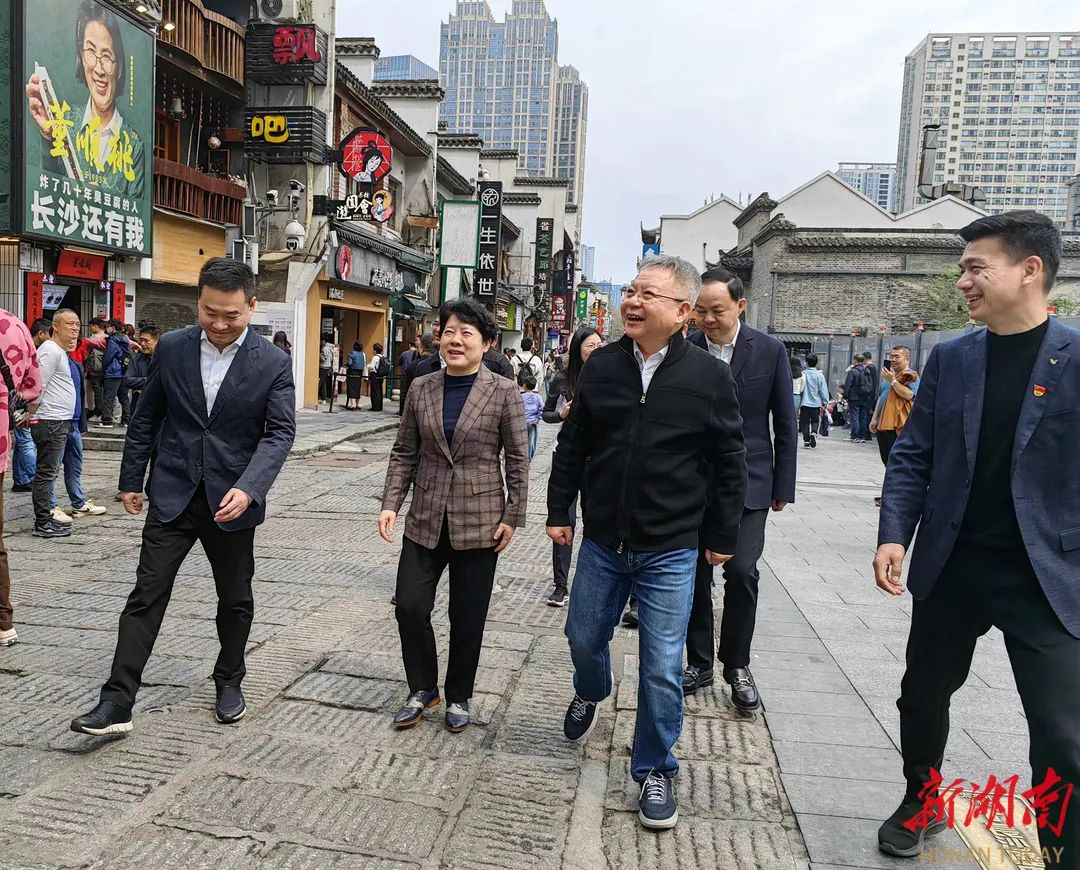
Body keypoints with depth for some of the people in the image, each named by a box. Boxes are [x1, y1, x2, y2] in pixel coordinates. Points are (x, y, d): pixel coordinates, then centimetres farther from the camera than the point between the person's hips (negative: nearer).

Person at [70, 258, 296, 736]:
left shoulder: (274, 363, -8)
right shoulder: (171, 347, -1)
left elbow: (279, 432, -13)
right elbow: (147, 416, 8)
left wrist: (249, 488, -27)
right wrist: (131, 479, 10)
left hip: (231, 500, -1)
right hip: (172, 495, 1)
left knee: (235, 600, 13)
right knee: (146, 596, 0)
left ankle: (229, 681, 34)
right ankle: (117, 702, 6)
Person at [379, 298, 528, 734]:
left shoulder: (503, 393, -6)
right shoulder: (421, 390, 4)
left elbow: (517, 459, -4)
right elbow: (404, 453, 8)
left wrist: (512, 517, -7)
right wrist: (391, 503, -2)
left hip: (478, 522, -3)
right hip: (426, 519, 3)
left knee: (467, 617, 8)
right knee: (409, 606, 2)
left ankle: (458, 697, 30)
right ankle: (422, 688, 26)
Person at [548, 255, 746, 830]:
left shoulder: (710, 377, -9)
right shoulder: (602, 366, -2)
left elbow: (729, 463, -2)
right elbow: (572, 445, 7)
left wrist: (721, 537, 1)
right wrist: (559, 512, 7)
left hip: (671, 552, -3)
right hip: (601, 542, 3)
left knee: (662, 669, 3)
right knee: (584, 638, 18)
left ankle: (654, 771, 25)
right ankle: (590, 696, 53)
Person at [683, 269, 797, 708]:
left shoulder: (770, 351, -3)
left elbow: (784, 425, 2)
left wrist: (783, 487, 1)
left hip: (748, 482, -1)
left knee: (741, 571, -9)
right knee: (695, 575, 8)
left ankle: (737, 665, 12)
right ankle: (699, 664, 24)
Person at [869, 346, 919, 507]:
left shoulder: (911, 376, -5)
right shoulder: (888, 374, 21)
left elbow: (909, 395, -22)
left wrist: (893, 381, -21)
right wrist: (874, 418, 19)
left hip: (898, 427, -8)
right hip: (883, 425, 9)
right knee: (887, 462, 13)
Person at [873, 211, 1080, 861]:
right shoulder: (950, 358, 4)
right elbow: (913, 457, 4)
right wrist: (894, 535, -8)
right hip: (951, 566, 4)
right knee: (923, 695, 18)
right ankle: (921, 802, 43)